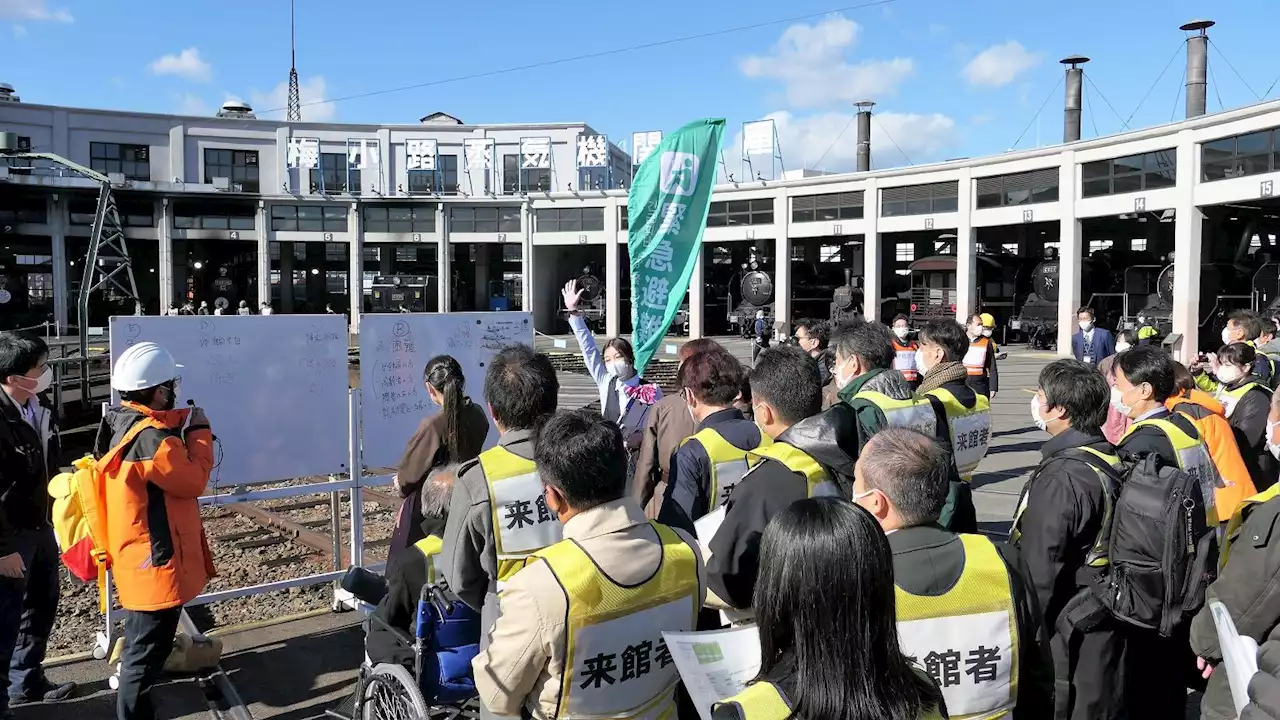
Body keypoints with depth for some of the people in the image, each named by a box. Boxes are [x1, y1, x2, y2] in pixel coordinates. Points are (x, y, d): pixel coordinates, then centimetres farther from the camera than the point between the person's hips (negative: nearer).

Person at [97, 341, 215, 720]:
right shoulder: (151, 438, -26)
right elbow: (194, 480, -20)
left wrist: (182, 423, 3)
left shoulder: (121, 422, 5)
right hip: (155, 562, -11)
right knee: (146, 652, 2)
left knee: (141, 646, 27)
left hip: (136, 557, 11)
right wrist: (199, 429, -12)